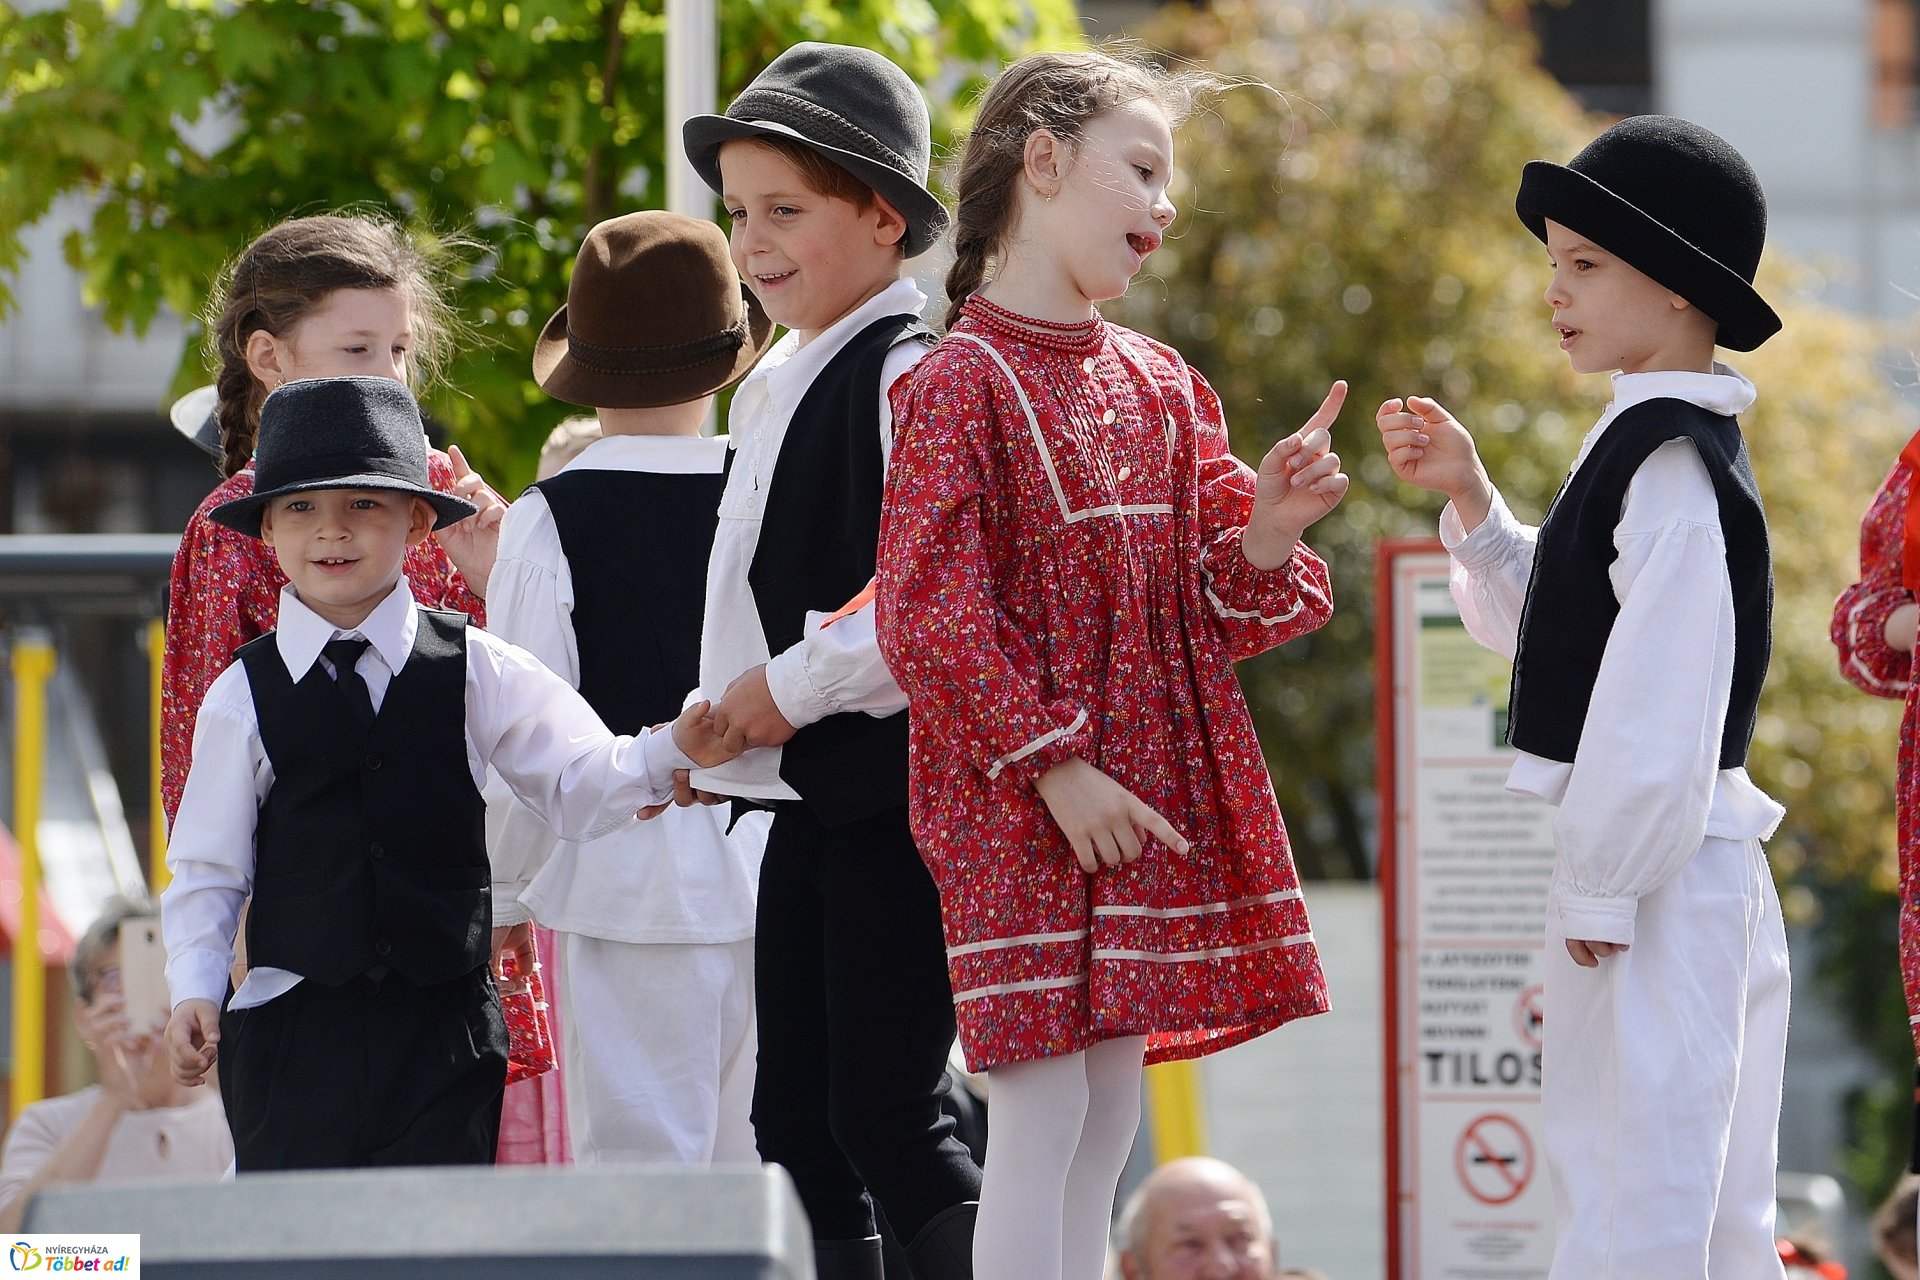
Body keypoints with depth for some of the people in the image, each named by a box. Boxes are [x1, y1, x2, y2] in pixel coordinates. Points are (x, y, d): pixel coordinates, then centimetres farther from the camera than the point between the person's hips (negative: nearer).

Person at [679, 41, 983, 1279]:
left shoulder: (909, 375, -13)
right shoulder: (778, 385, 16)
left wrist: (792, 686, -18)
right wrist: (715, 726, 13)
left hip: (894, 795, -9)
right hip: (804, 796, 9)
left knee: (882, 1110, -11)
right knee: (793, 1118, 9)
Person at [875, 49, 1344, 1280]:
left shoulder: (1160, 385, 13)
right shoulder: (962, 383, -10)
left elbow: (1207, 612, 13)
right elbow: (931, 614, -15)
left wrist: (1265, 532, -7)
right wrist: (1050, 762, -17)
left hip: (1148, 800, 7)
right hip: (1018, 807, -7)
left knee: (1108, 1121, 9)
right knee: (1042, 1113, -9)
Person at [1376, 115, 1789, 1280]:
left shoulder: (1674, 465, -16)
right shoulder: (1647, 450, 16)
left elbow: (1664, 695, -21)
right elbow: (1554, 630, 25)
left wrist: (1603, 882, -19)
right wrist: (1469, 498, 14)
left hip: (1663, 863, -10)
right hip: (1643, 858, 10)